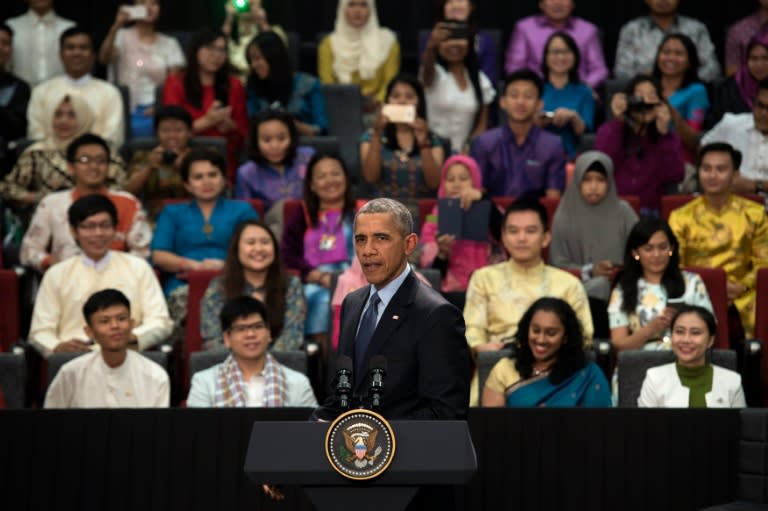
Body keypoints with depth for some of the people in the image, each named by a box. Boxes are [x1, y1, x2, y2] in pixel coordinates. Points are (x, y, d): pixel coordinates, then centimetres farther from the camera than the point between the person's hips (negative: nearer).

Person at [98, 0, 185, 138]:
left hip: (155, 112, 1)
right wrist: (116, 27, -24)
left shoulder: (169, 43, 13)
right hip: (126, 110, -1)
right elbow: (103, 59, -11)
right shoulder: (122, 36, 9)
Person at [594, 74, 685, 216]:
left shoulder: (667, 136, 10)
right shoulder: (608, 130, 8)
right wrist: (618, 123, -14)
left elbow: (675, 176, -7)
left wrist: (664, 133, -12)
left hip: (649, 211, 1)